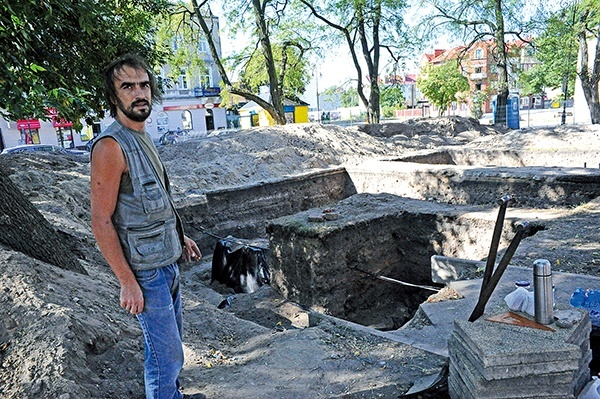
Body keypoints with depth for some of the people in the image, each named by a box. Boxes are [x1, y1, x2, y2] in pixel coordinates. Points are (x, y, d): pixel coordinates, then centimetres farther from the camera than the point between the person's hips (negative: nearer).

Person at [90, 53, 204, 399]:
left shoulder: (143, 138, 9)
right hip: (146, 270, -9)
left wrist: (180, 237, 20)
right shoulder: (111, 146, -19)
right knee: (168, 354, 1)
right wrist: (127, 282, -20)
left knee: (172, 341, 22)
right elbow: (101, 222, -20)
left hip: (168, 261, 9)